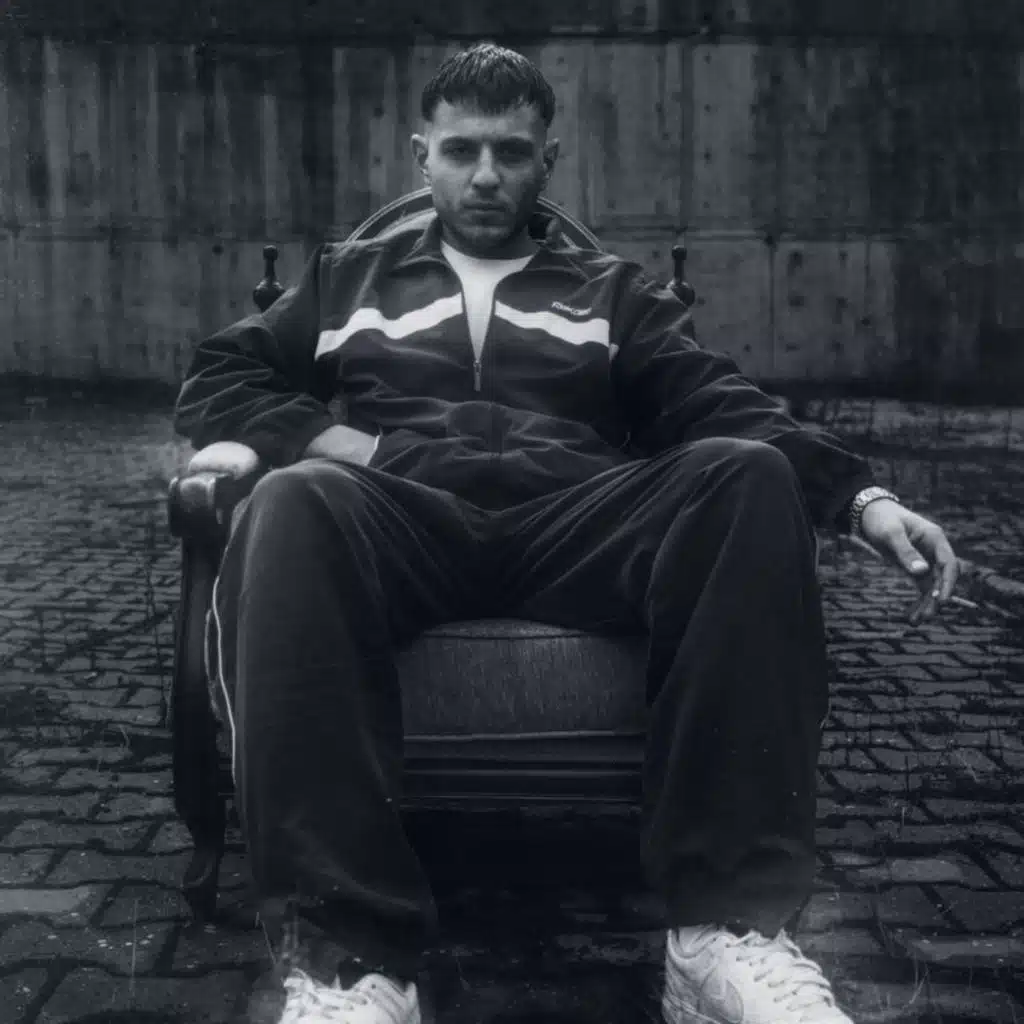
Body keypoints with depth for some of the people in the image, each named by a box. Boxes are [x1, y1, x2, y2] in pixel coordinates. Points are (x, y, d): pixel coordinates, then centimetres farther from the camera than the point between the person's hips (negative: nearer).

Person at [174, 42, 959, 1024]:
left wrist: (863, 496, -5)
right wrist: (331, 439, 0)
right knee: (296, 505, -36)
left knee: (748, 477, -30)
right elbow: (212, 380, 22)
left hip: (581, 522, 1)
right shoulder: (348, 277, 29)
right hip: (407, 517, 0)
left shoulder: (612, 291, 28)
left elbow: (723, 408, 13)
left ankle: (729, 923, -32)